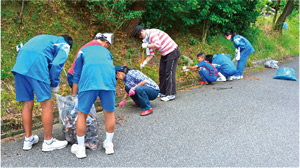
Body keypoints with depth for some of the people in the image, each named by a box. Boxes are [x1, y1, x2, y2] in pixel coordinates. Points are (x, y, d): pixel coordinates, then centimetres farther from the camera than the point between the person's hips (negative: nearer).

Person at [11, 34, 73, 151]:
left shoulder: (45, 38, 34)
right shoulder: (64, 45, 14)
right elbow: (56, 64, -4)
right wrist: (54, 85, 8)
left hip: (20, 65, 7)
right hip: (37, 64, -7)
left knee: (27, 104, 14)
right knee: (47, 105, 1)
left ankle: (28, 139, 24)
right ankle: (48, 142, 10)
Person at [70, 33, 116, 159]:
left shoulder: (84, 50, 29)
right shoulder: (107, 52, 33)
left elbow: (76, 75, 27)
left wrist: (74, 96, 34)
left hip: (89, 81, -1)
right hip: (108, 81, 2)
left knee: (82, 114, 14)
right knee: (109, 113, 18)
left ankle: (80, 148, 24)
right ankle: (109, 145, 32)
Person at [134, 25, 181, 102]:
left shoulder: (152, 32, -16)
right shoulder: (148, 39, 11)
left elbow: (158, 44, -31)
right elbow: (151, 54, 11)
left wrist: (146, 45, -19)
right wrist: (144, 62, -1)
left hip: (172, 52, -10)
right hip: (164, 54, 10)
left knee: (169, 73, -9)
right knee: (162, 72, 12)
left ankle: (171, 94, -4)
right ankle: (162, 92, 23)